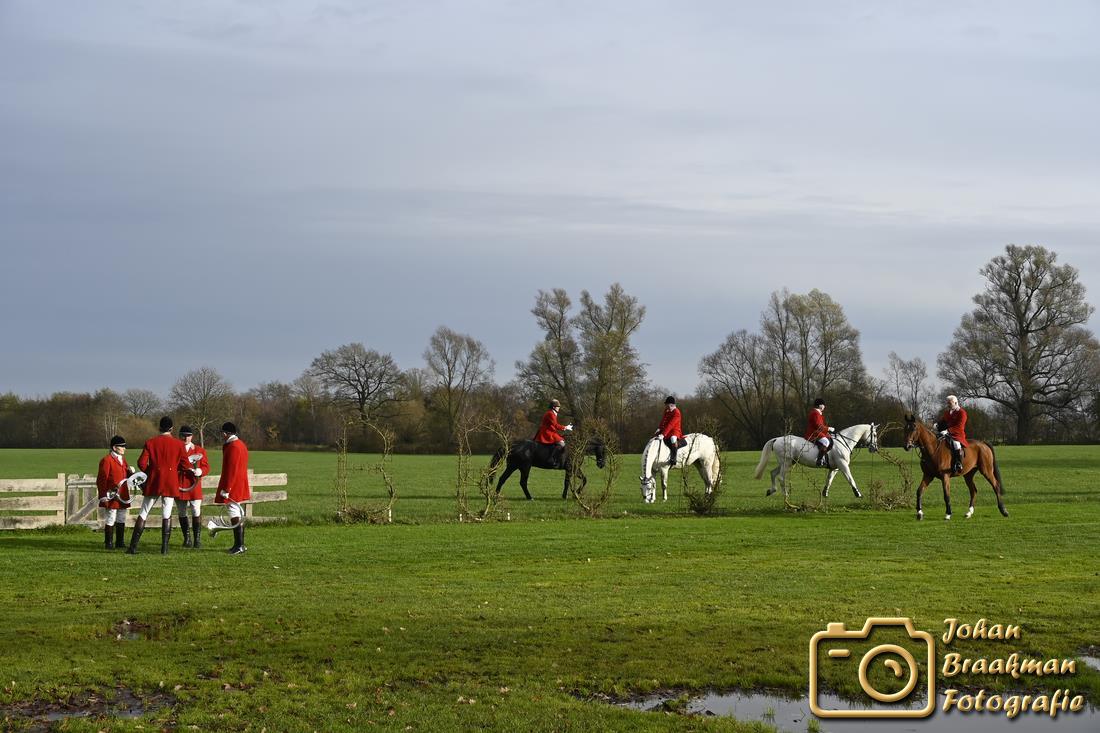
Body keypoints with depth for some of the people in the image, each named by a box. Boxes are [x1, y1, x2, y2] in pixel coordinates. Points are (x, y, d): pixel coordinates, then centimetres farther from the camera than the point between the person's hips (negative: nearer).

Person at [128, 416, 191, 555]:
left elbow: (142, 463, -4)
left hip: (153, 481, 1)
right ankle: (164, 548, -2)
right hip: (171, 483, -1)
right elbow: (186, 465, -1)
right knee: (167, 515, 3)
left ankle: (133, 547, 2)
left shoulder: (150, 442, 1)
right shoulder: (178, 443, -1)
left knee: (143, 514, 6)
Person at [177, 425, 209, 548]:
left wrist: (199, 471, -16)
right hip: (179, 486, 1)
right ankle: (187, 539, 17)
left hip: (194, 486, -1)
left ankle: (197, 539, -2)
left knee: (196, 512, -9)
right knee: (182, 513, 7)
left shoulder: (200, 450, 8)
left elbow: (206, 467, 5)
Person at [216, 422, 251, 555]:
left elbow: (231, 470, -22)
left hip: (232, 488, -11)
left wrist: (226, 488, -22)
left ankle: (239, 545, -12)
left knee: (235, 516, -10)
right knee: (239, 515, 15)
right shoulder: (241, 444, 14)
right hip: (241, 486, 11)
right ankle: (239, 544, 20)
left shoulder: (233, 447, -18)